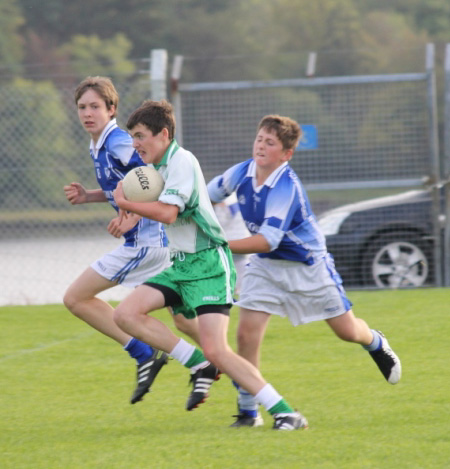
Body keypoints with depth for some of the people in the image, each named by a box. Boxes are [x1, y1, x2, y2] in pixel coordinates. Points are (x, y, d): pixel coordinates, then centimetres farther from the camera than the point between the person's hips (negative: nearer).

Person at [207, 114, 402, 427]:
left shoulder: (286, 188, -31)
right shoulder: (241, 173, -11)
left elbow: (268, 240, -37)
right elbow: (208, 195, 9)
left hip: (308, 265, -4)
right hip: (265, 266, 4)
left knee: (347, 330, 10)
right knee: (247, 332, -14)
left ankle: (376, 344, 48)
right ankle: (248, 411, -3)